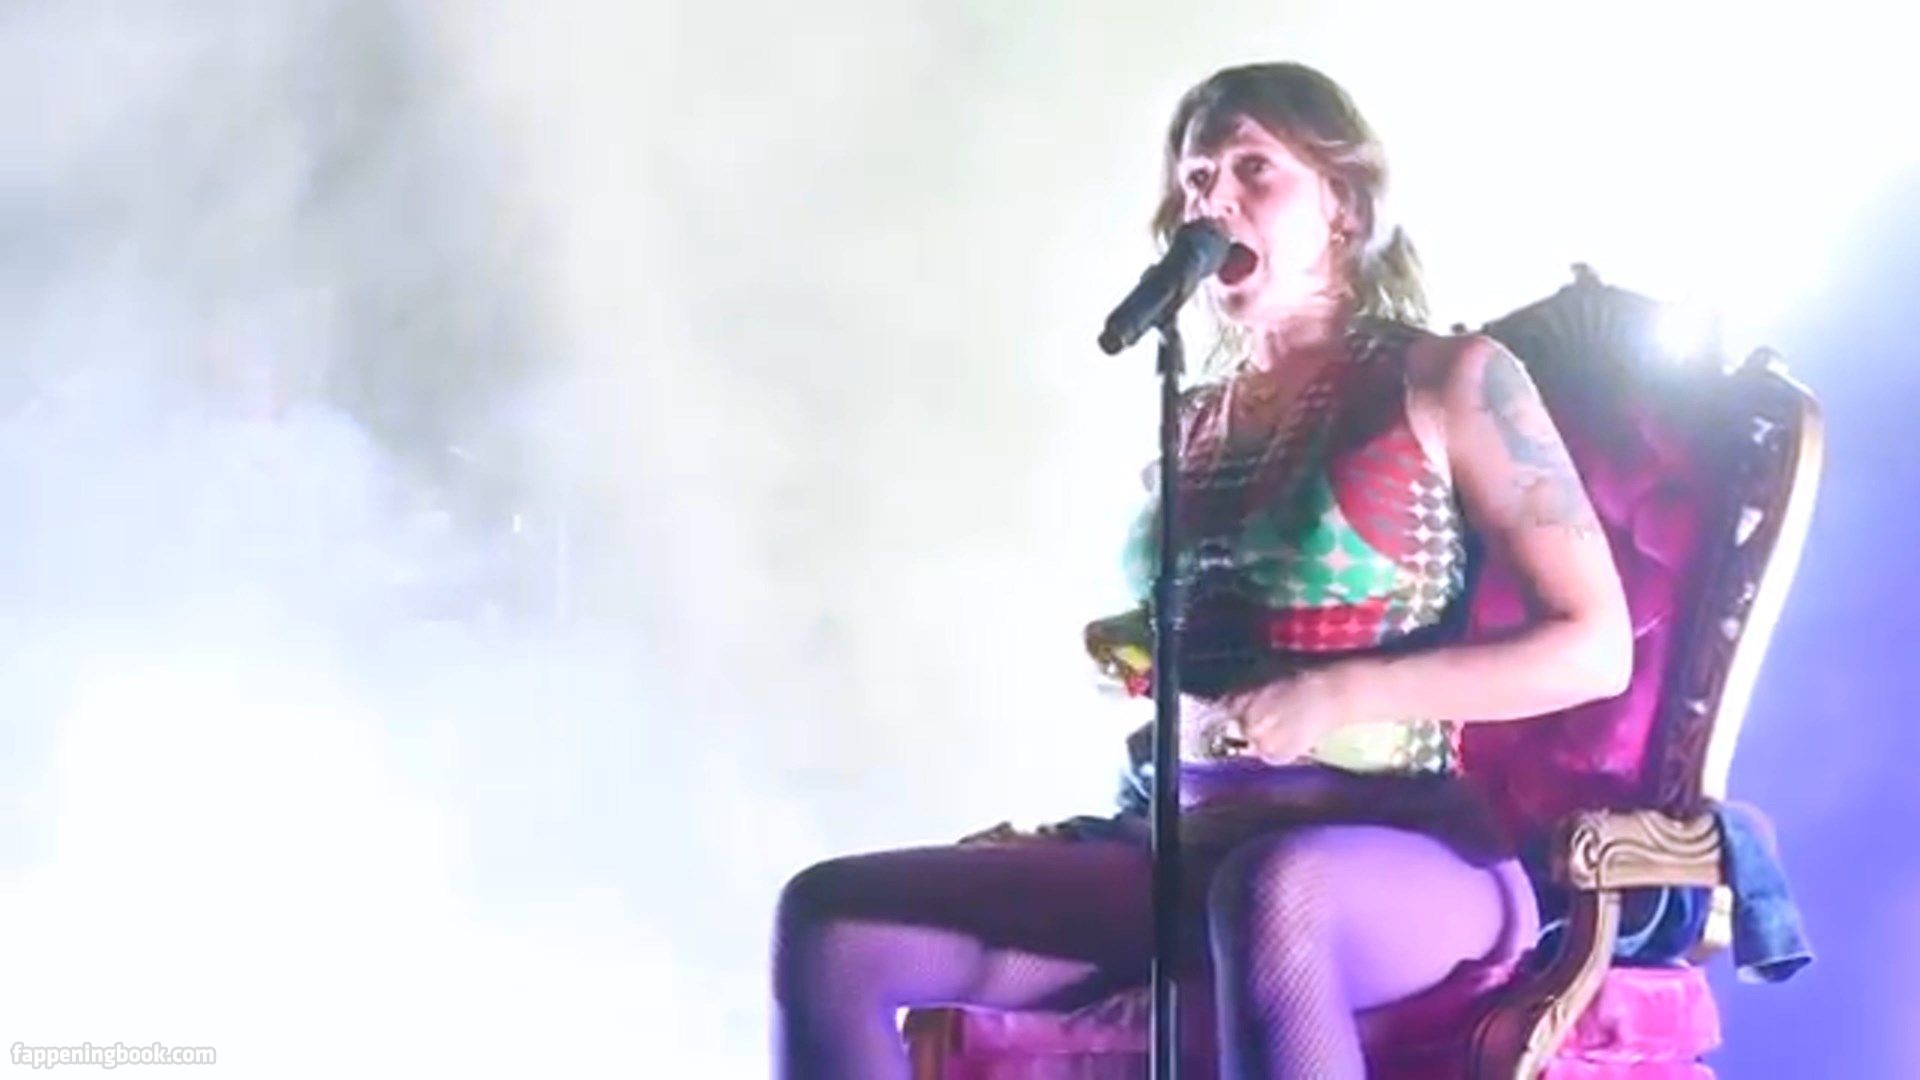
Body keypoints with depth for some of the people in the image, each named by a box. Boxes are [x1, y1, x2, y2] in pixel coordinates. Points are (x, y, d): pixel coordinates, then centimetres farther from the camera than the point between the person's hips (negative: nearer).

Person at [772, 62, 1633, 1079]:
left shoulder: (1447, 382, 2)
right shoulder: (1189, 420, 18)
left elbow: (1597, 646, -4)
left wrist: (1341, 695, -13)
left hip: (1400, 851, -6)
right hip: (1185, 849, 6)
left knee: (1269, 893, -43)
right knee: (828, 917, -12)